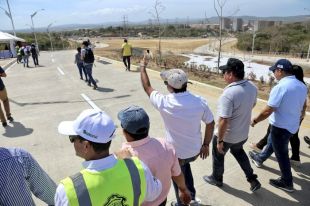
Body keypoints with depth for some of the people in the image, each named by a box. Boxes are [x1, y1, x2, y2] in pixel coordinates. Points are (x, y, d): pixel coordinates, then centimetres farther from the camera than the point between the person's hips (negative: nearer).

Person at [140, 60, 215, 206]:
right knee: (185, 164, 35)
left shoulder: (164, 103, -25)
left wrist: (142, 68, 9)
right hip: (195, 150, 4)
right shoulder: (200, 101, -16)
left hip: (176, 152, -4)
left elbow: (147, 87, -7)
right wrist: (206, 145, 10)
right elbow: (210, 124, -5)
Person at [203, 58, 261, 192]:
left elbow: (224, 121, -31)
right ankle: (252, 179, 39)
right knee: (238, 152, 33)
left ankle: (217, 179, 44)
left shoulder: (228, 94, -34)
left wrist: (219, 141, -19)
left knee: (218, 156, 21)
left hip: (226, 135, -7)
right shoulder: (252, 87, -9)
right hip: (243, 133, 7)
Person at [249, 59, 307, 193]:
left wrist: (255, 120, -10)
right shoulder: (302, 86, -1)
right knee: (271, 142, 28)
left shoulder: (280, 87, -28)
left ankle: (287, 183, 26)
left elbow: (267, 111, -25)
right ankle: (260, 159, 51)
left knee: (281, 154, 9)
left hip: (281, 126, -8)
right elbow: (303, 105, 15)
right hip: (293, 125, 9)